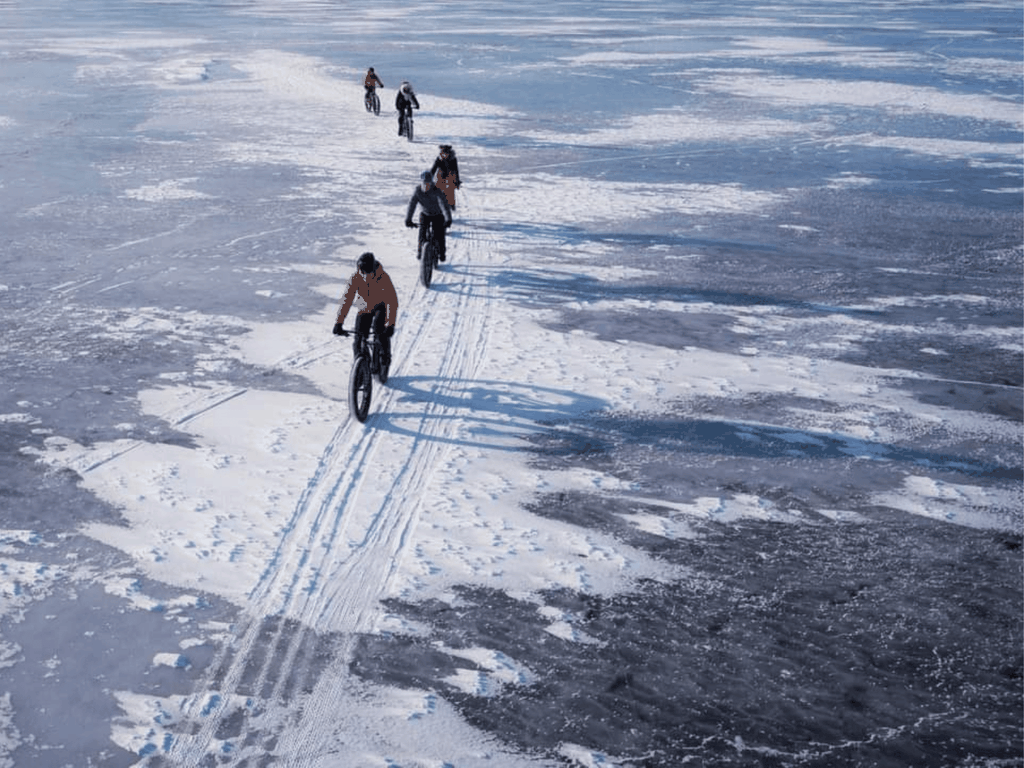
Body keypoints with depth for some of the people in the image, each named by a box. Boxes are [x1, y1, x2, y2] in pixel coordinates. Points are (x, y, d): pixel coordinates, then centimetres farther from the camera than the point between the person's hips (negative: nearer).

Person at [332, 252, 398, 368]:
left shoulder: (383, 278, -30)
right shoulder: (355, 278, -23)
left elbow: (392, 301, -34)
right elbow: (346, 300, -24)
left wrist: (391, 325, -43)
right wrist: (338, 323, -33)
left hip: (381, 307, -3)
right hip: (365, 308, 3)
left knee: (380, 329, -29)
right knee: (359, 336, -10)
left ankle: (385, 355, -6)